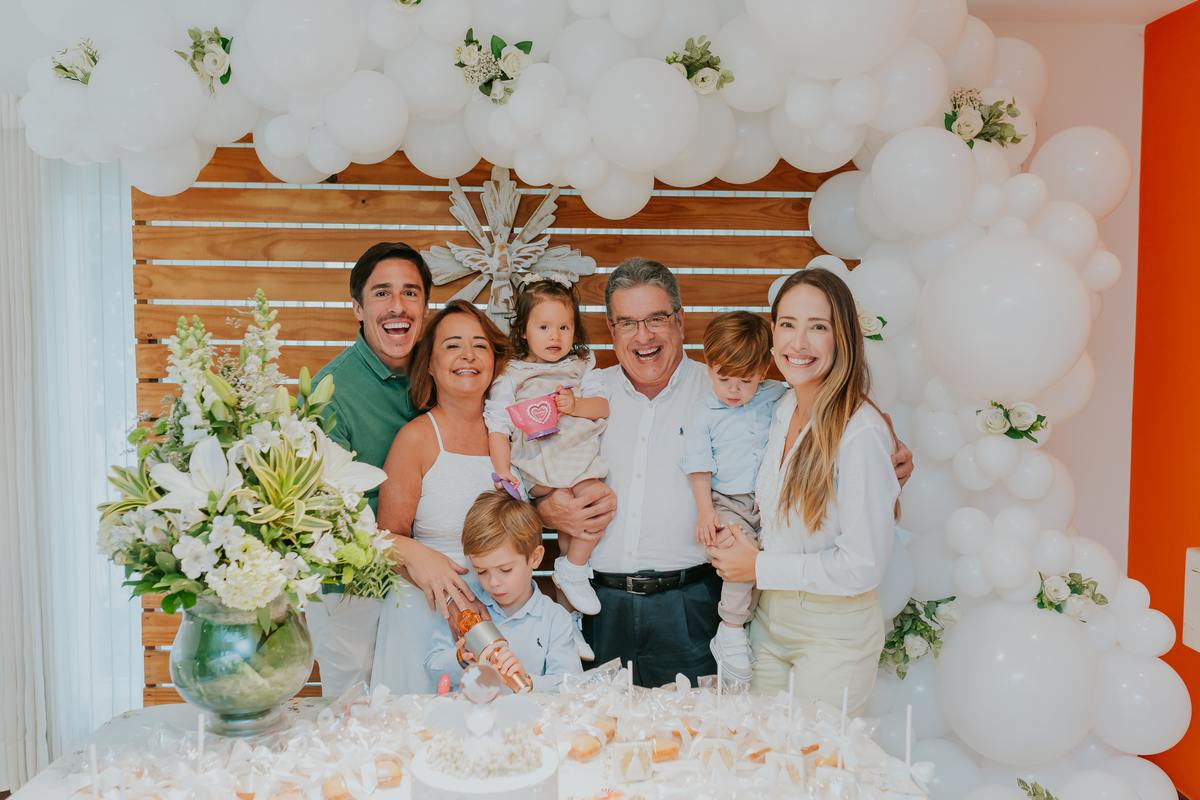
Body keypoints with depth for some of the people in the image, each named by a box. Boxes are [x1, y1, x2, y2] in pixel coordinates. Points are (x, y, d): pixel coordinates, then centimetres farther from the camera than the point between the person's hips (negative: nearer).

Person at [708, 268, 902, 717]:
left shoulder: (862, 433, -23)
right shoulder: (782, 411, 0)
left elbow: (863, 566, -22)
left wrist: (759, 568, -15)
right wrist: (738, 541, -3)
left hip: (835, 633, -6)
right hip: (769, 620, 7)